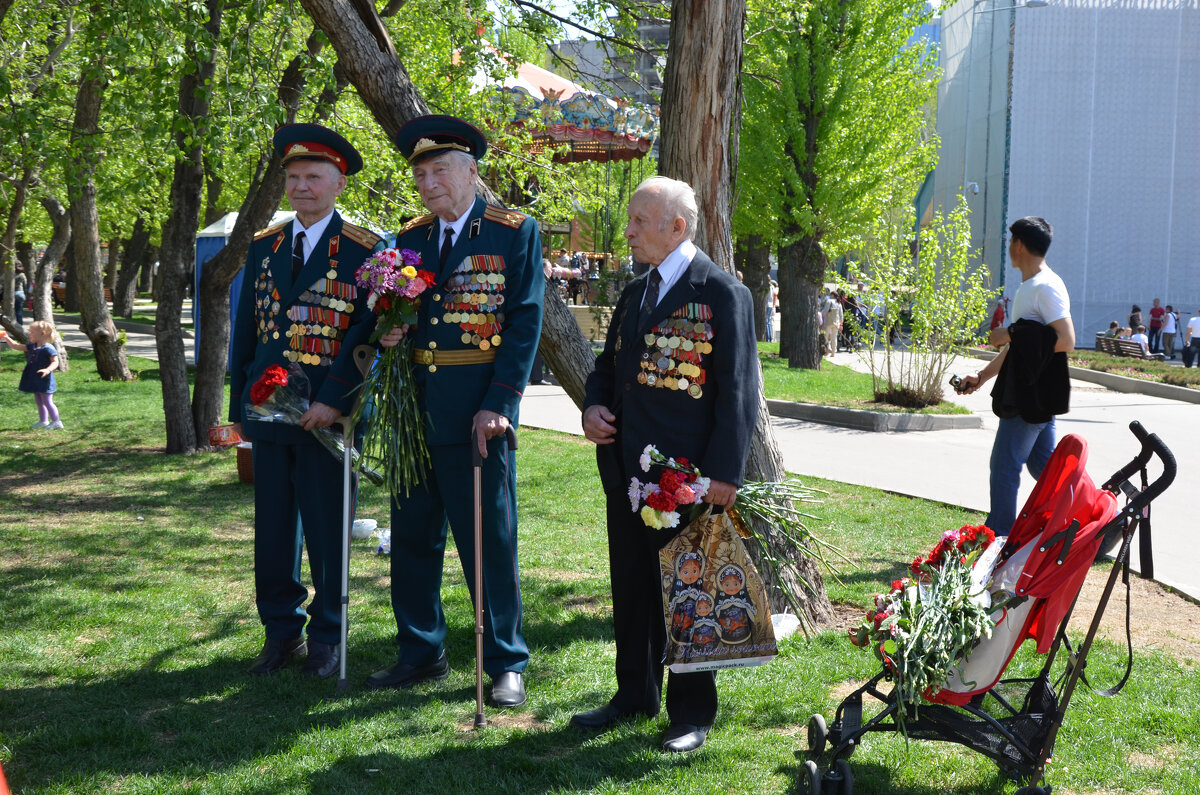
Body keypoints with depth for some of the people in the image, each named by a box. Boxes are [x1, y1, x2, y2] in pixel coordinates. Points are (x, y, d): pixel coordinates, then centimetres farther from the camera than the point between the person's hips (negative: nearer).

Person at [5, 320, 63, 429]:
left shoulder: (48, 348, -18)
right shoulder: (31, 346, 8)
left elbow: (55, 362, -21)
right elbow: (16, 346, 13)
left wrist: (48, 370, -38)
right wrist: (7, 338, 2)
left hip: (44, 380, -9)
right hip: (35, 380, 9)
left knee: (47, 401, -5)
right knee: (38, 401, 17)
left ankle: (56, 422, 2)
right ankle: (43, 421, 28)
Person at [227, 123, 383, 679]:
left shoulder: (364, 251, -3)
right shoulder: (263, 247, 13)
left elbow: (368, 331, -9)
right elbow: (245, 331, 15)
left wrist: (334, 400, -18)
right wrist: (240, 406, 12)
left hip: (326, 414, -4)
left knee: (326, 531, 3)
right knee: (273, 529, 8)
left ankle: (326, 636, 17)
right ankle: (281, 632, 21)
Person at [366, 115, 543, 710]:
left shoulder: (516, 233, -2)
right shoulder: (411, 237, 14)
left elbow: (525, 323, -7)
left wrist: (499, 405, -15)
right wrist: (390, 332, -5)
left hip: (477, 415, -6)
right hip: (414, 409, 6)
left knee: (490, 542, 0)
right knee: (413, 538, 12)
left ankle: (507, 665, 12)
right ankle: (420, 654, 27)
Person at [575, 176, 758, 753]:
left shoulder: (723, 295, -9)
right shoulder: (634, 294, 14)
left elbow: (738, 391, -12)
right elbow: (608, 365, 25)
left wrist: (723, 472, -17)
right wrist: (593, 406, 3)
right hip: (627, 470, 7)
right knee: (631, 587, 16)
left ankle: (692, 714, 14)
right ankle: (635, 694, 31)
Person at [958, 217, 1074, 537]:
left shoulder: (1046, 287, -15)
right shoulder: (1028, 287, 17)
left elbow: (1066, 341, -23)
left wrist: (1012, 335, -18)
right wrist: (983, 375, 25)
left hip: (1035, 396, -10)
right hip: (1028, 394, 10)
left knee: (1005, 465, -4)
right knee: (1043, 465, 13)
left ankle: (998, 537, 3)